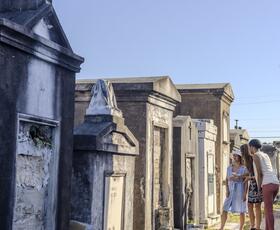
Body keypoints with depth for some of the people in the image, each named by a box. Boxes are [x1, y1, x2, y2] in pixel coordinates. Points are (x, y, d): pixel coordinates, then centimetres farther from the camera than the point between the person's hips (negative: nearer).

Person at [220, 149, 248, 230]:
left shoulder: (244, 168, -3)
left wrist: (245, 193, -13)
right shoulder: (229, 167, 7)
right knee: (225, 210, -6)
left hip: (240, 191, -3)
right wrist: (227, 190, -6)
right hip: (231, 191, 3)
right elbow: (227, 180, 8)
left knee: (241, 211, 1)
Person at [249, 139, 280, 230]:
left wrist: (259, 188, 2)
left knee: (269, 211, -3)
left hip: (268, 185, -8)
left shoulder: (255, 155, 0)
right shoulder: (266, 155, 27)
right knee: (267, 208, 20)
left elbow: (259, 173, -7)